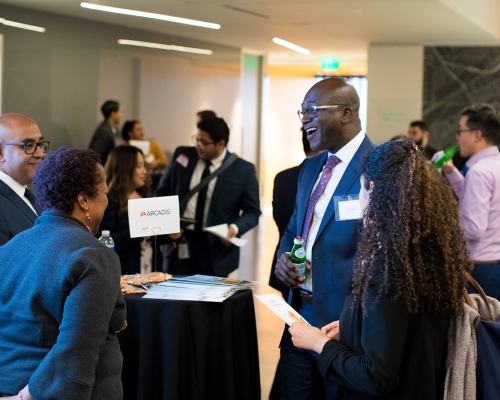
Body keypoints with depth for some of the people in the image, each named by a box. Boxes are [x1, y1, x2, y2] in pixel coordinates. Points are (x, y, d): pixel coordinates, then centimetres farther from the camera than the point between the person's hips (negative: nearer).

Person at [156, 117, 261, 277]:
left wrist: (235, 228, -18)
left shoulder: (243, 170, -4)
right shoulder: (182, 156, 3)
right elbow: (162, 193, 12)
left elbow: (252, 212, 2)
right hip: (180, 243, 2)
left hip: (217, 247, -2)